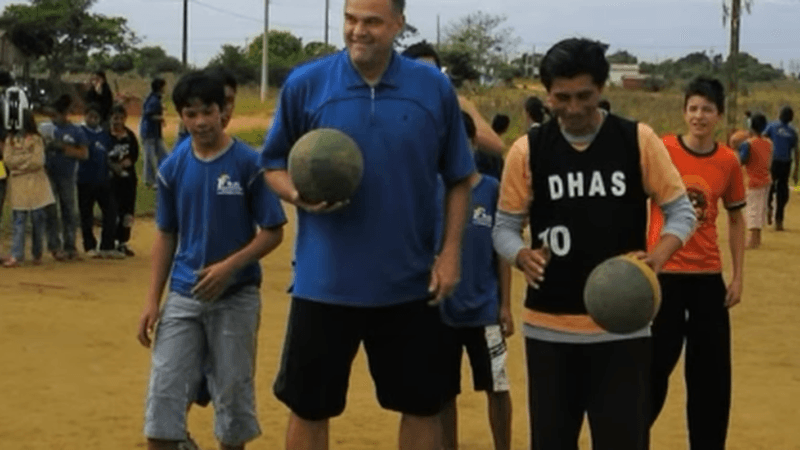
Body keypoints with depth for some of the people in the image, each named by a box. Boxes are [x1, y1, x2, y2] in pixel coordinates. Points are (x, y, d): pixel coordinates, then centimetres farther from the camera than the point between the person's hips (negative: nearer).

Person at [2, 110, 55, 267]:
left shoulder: (36, 139, 4)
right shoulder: (10, 139, 8)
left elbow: (38, 162, -6)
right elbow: (8, 160, -3)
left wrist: (18, 161, -1)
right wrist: (28, 157, -3)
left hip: (36, 185, -1)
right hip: (18, 185, 1)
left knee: (37, 220, 2)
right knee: (18, 221, -1)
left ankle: (37, 254, 9)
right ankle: (16, 255, -3)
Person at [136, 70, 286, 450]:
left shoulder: (248, 163, -9)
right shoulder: (172, 168, 2)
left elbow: (272, 232, -7)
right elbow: (166, 236, 9)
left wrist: (228, 266, -20)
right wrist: (152, 300, 2)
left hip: (236, 296, -3)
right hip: (183, 296, 3)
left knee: (233, 396, 8)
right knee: (163, 394, -1)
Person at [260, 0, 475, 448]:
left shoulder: (435, 87, -2)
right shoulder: (305, 84, -4)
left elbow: (459, 178, 6)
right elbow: (274, 165, 6)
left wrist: (450, 251, -2)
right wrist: (299, 194, -15)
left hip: (409, 284, 1)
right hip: (324, 283, -1)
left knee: (423, 406, 12)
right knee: (309, 408, 9)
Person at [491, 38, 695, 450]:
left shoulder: (638, 140, -3)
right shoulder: (527, 150, -1)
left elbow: (681, 211, 2)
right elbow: (504, 226, 4)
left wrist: (658, 256, -18)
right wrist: (523, 256, -19)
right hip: (549, 326, 1)